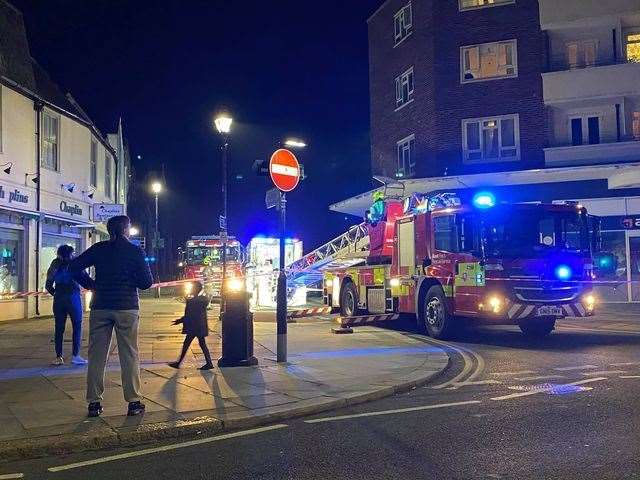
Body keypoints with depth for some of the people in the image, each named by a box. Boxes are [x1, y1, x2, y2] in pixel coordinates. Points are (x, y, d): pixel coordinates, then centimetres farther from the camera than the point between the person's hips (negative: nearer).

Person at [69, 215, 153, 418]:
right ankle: (134, 402, 4)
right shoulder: (135, 251, -3)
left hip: (100, 308, 2)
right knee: (129, 356, 4)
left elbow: (74, 266, 1)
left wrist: (91, 285, 12)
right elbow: (147, 282, -5)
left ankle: (94, 403, 9)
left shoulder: (99, 249, 4)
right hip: (127, 308, -2)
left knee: (97, 355, 7)